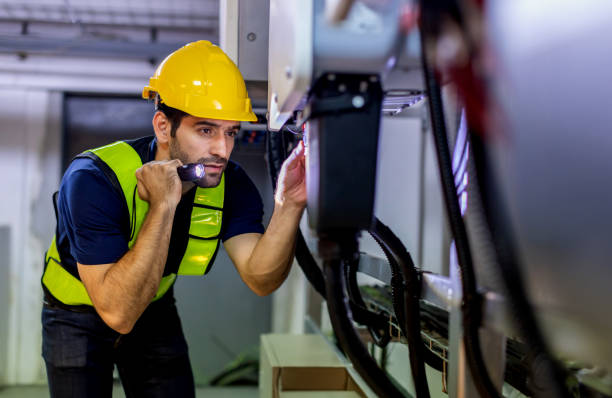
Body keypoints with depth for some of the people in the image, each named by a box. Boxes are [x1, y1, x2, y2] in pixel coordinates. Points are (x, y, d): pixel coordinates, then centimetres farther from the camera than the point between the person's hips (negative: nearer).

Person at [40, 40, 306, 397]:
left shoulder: (230, 184, -19)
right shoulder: (94, 180, -34)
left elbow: (260, 279, -28)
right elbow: (118, 312, -40)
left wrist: (289, 205, -43)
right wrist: (163, 206, -46)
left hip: (155, 312, 4)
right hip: (80, 317, -3)